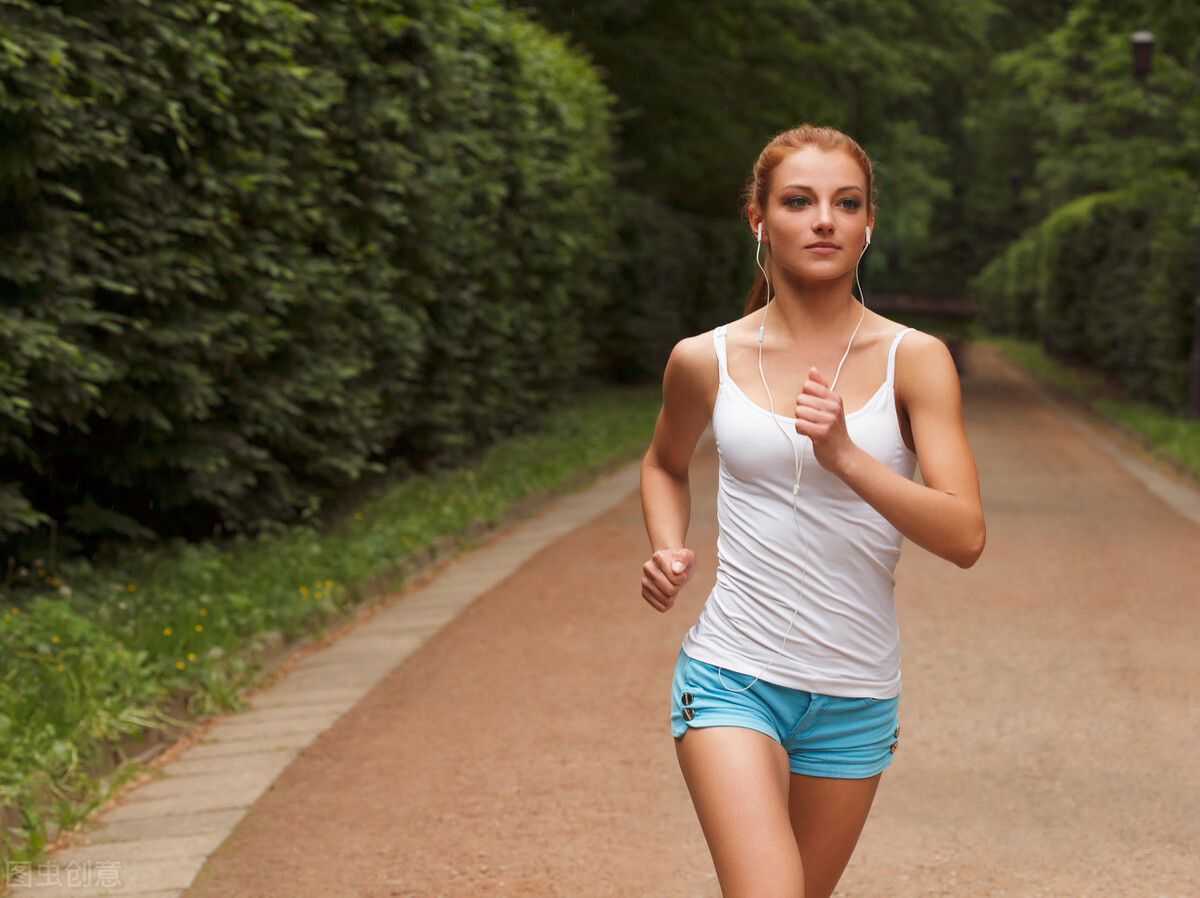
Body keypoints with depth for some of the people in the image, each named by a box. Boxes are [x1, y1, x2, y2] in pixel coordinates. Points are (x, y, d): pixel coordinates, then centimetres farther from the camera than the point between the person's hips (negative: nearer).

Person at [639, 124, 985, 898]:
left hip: (855, 695, 1)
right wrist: (668, 550, 2)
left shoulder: (915, 360, -5)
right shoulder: (706, 361, -1)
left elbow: (964, 537, -14)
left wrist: (846, 457, -27)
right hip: (731, 677, -1)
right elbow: (666, 464, 22)